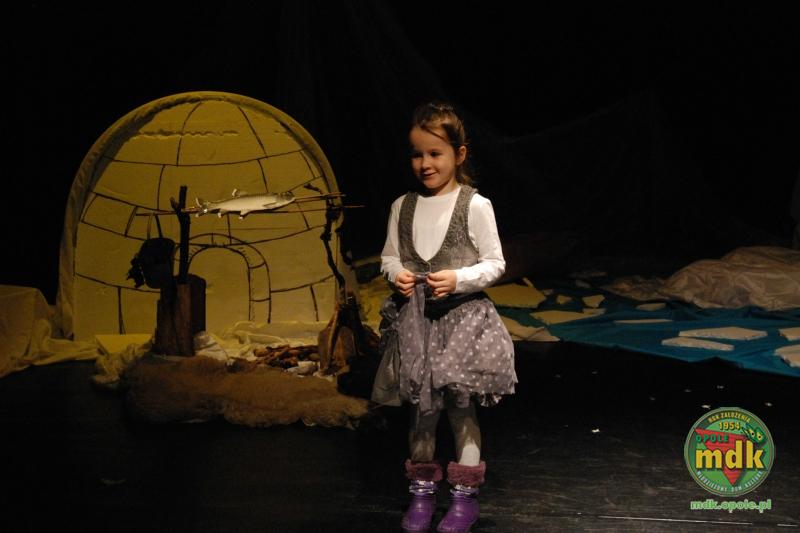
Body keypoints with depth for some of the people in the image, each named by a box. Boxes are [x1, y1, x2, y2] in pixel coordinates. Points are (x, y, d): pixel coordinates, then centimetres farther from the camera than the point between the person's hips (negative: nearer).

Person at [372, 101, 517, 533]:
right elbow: (389, 256, 13)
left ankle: (465, 495, 19)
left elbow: (495, 263, -5)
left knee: (461, 407, 5)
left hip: (461, 316, -3)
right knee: (421, 408, 11)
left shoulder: (475, 206, -8)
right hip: (414, 317, 3)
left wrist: (459, 279, -20)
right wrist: (396, 273, -9)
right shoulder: (403, 206, 4)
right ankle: (422, 490, 25)